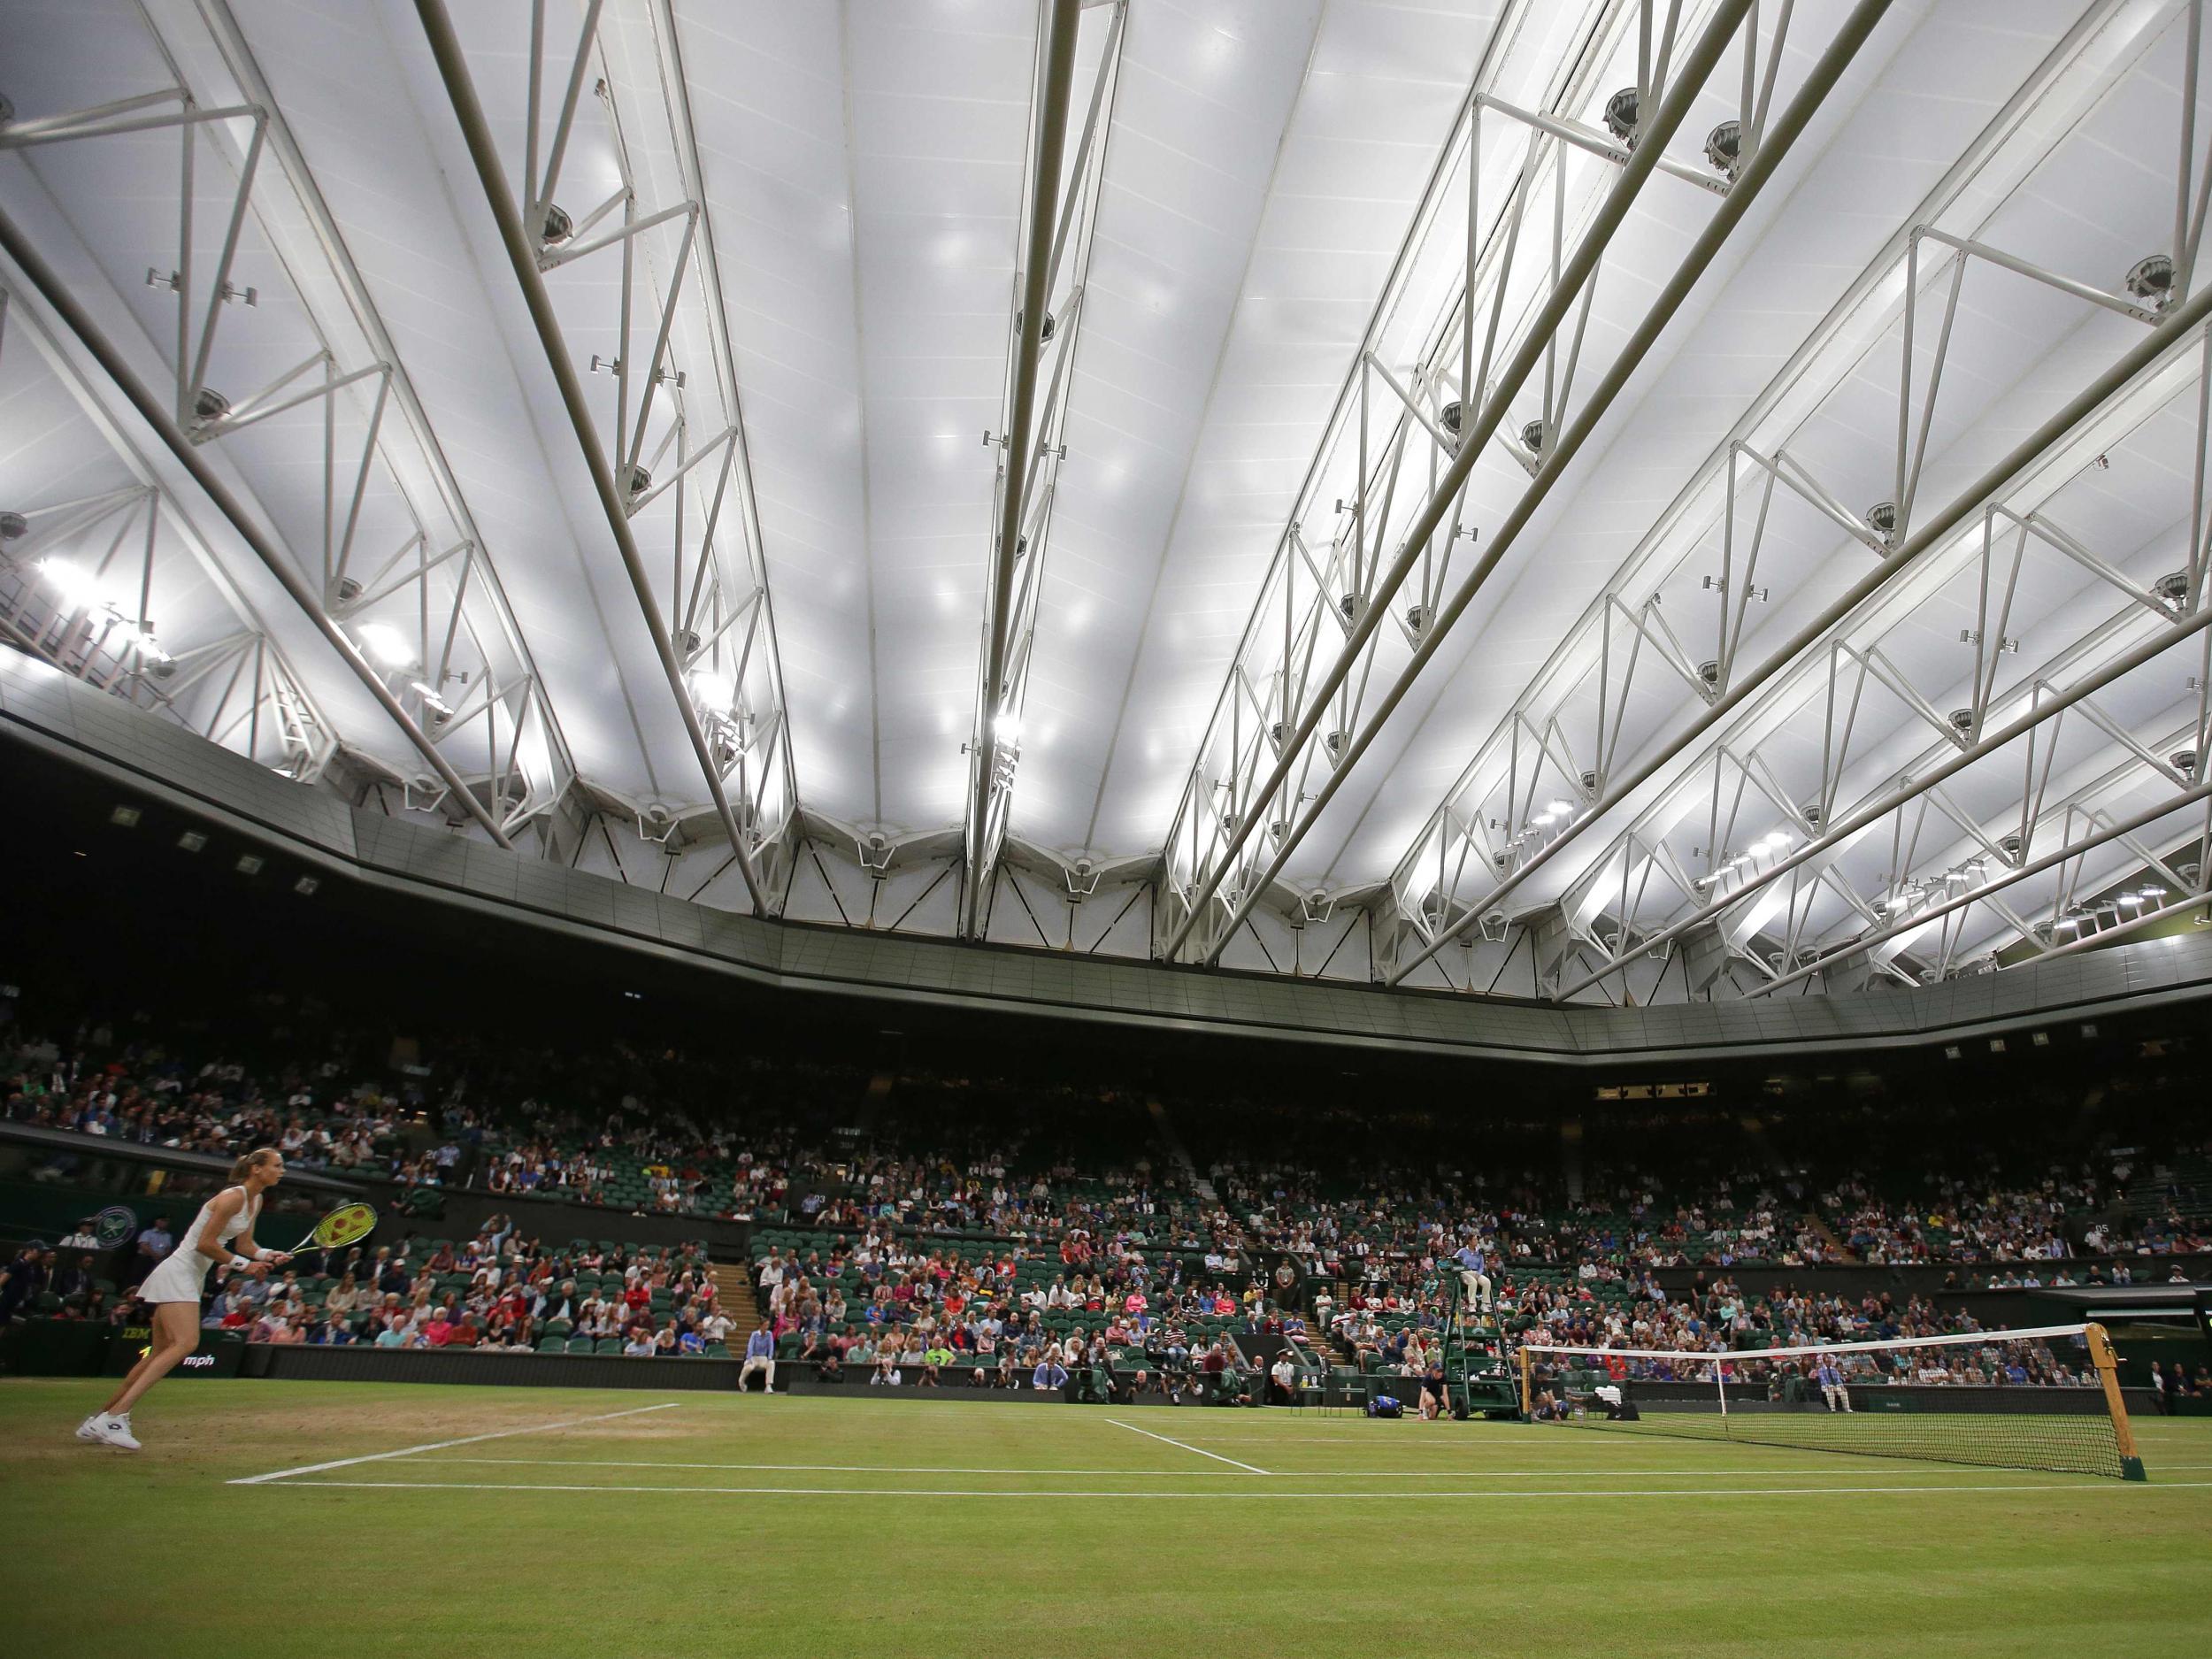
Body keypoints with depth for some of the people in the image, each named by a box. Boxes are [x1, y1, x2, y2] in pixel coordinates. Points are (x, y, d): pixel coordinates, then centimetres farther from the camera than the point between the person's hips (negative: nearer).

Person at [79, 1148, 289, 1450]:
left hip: (193, 1277, 10)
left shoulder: (256, 1201, 9)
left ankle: (100, 1419, 22)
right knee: (186, 1342, -23)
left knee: (160, 1354, 12)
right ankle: (116, 1416, -21)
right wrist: (242, 1263, -13)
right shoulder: (233, 1197, -19)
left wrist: (269, 1255, -1)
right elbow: (205, 1243, -20)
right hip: (178, 1271, -10)